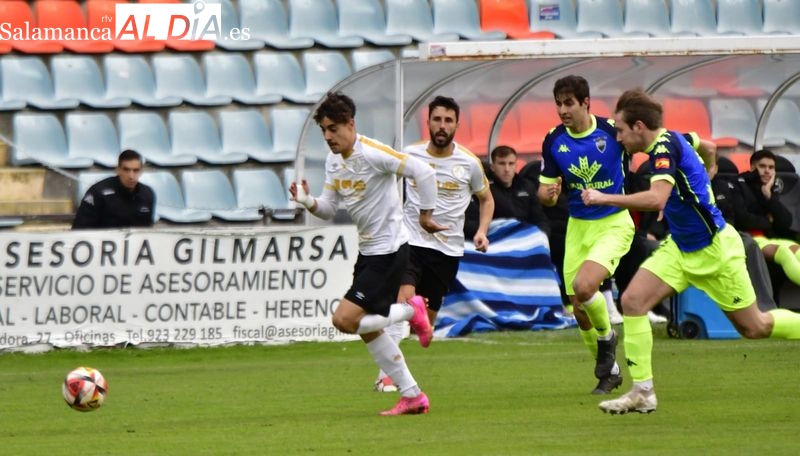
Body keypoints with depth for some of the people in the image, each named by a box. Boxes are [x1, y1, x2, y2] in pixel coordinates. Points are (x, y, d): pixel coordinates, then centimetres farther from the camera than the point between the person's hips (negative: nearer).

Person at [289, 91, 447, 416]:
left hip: (388, 251, -9)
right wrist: (308, 201, -13)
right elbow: (328, 209, 8)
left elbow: (422, 172, -22)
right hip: (367, 251, 9)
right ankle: (412, 395, 20)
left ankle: (411, 311, 4)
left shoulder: (372, 154, -19)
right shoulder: (333, 160, 7)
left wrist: (426, 215, -16)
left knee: (344, 320, -15)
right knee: (368, 330, 12)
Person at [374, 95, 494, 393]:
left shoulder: (469, 163, -2)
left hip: (448, 248, 2)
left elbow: (486, 198, 16)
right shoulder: (409, 155, -3)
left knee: (429, 316, 8)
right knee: (405, 297, -24)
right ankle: (386, 375, -25)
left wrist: (482, 231, 1)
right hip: (411, 242, -2)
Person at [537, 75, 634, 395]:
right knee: (579, 309, 3)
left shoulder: (611, 131, -15)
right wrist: (548, 194, -21)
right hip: (578, 227, 5)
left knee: (584, 286, -26)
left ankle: (606, 336, 5)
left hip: (614, 223, -5)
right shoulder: (554, 141, -3)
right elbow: (545, 192, 4)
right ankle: (609, 371, 25)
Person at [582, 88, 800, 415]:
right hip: (680, 247, 9)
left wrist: (604, 198, -35)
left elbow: (656, 199, -40)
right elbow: (706, 150, 23)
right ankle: (642, 392, -8)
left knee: (754, 327, 3)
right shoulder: (669, 141, 2)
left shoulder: (665, 145, -24)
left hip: (714, 250, -9)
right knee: (633, 300, -9)